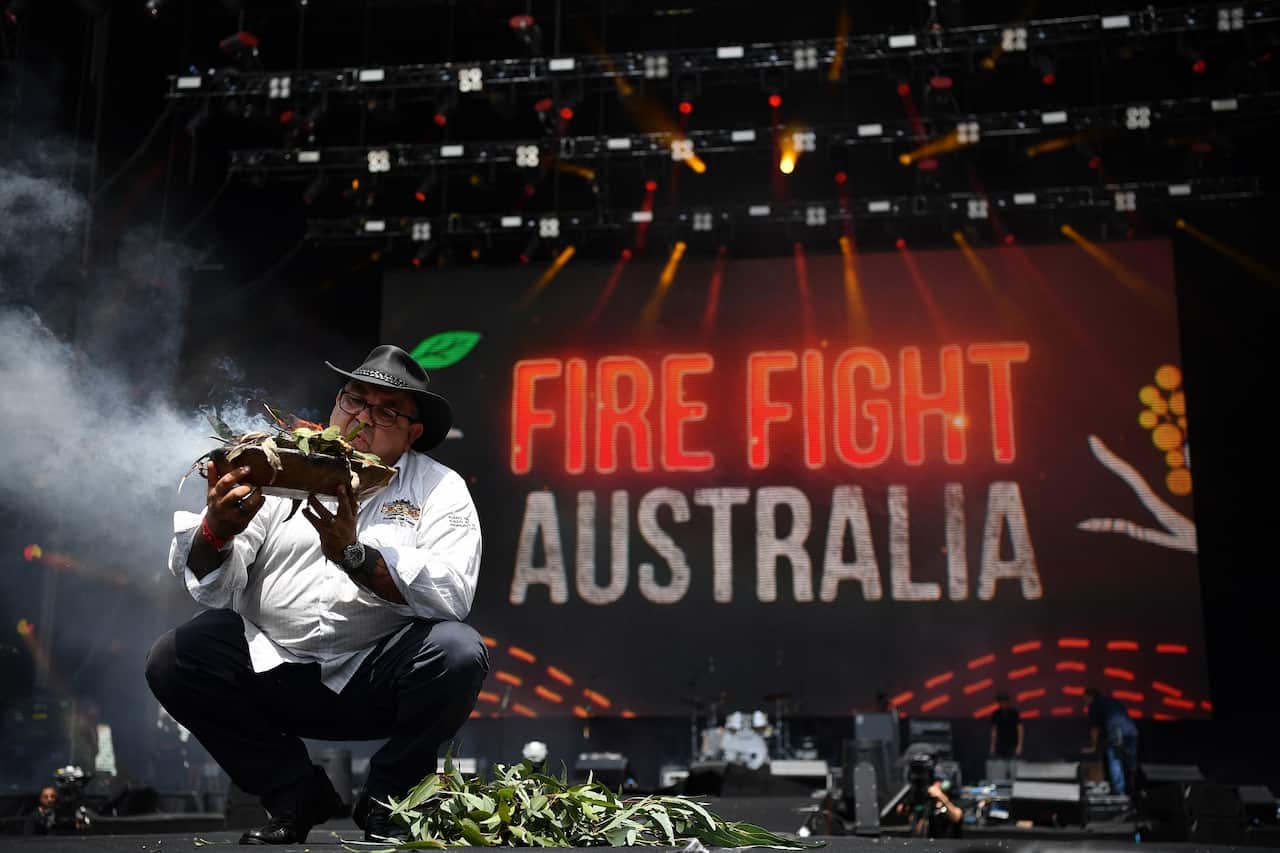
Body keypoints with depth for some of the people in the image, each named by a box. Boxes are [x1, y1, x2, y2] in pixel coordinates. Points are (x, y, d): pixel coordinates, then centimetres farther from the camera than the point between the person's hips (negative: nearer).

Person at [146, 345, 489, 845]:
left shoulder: (440, 491, 1)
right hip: (273, 667, 2)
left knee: (458, 653, -28)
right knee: (170, 663, -17)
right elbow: (215, 589, -3)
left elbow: (452, 594, -17)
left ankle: (385, 801, 0)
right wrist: (217, 529, -25)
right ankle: (296, 797, 3)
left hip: (377, 679, -2)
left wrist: (353, 553, -28)